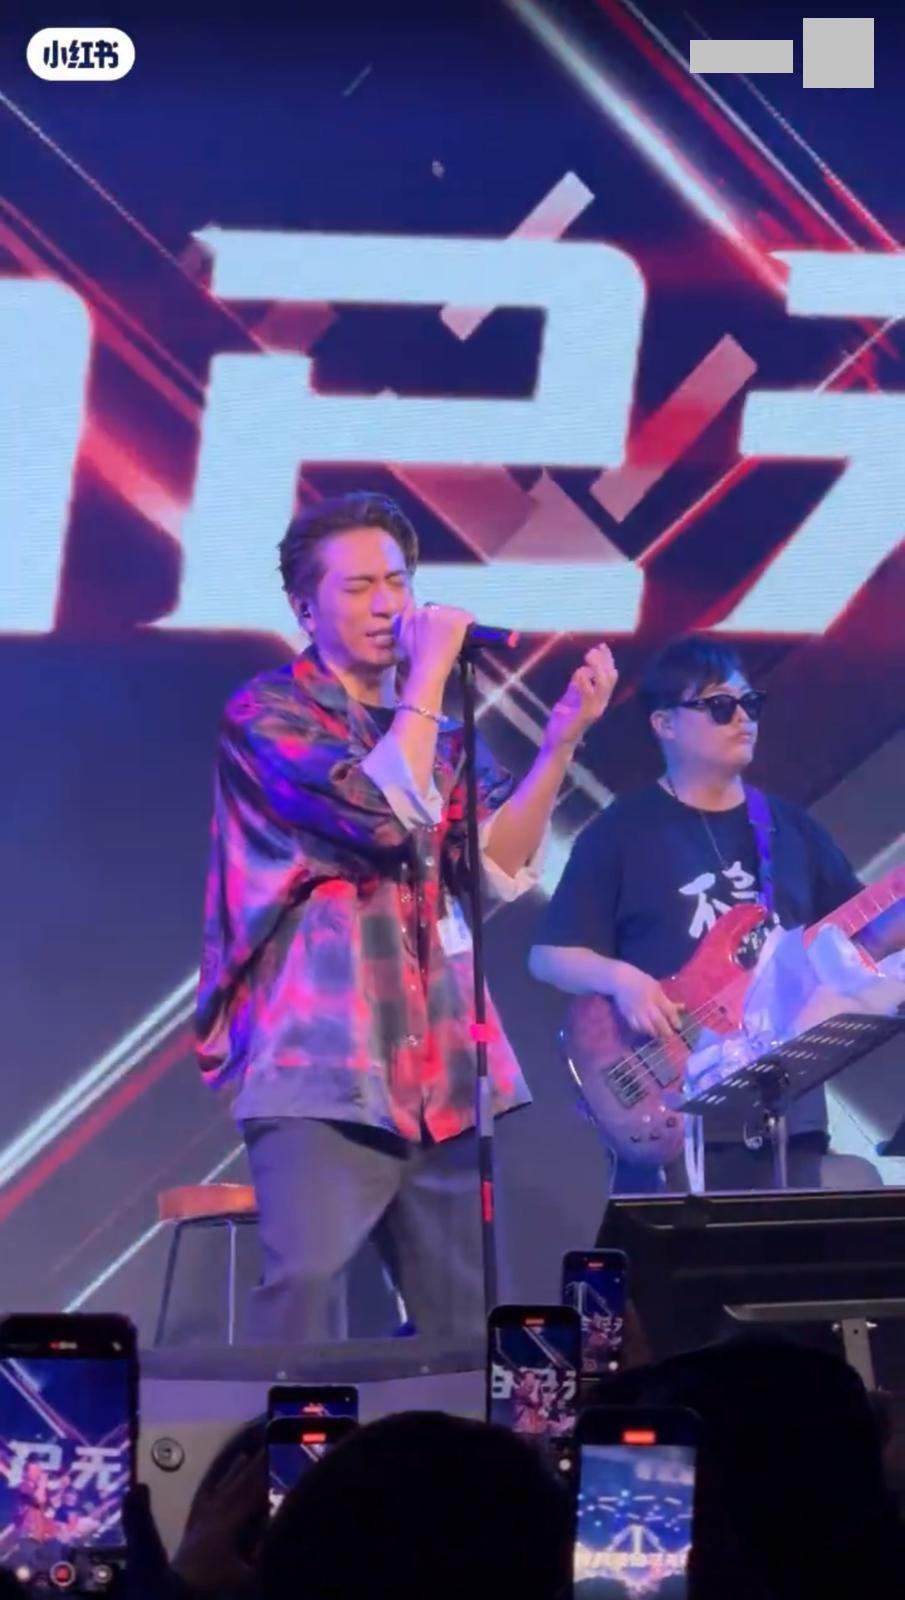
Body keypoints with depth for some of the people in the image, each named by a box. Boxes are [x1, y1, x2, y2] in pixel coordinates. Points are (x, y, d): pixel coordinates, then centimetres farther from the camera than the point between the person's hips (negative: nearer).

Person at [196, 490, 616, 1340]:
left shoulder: (440, 730, 19)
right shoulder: (266, 715, 0)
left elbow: (500, 864, 6)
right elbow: (384, 810, -15)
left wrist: (560, 740, -4)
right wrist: (430, 672, -7)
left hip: (442, 1071, 6)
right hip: (324, 1065, -6)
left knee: (468, 1316, 5)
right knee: (306, 1284, -21)